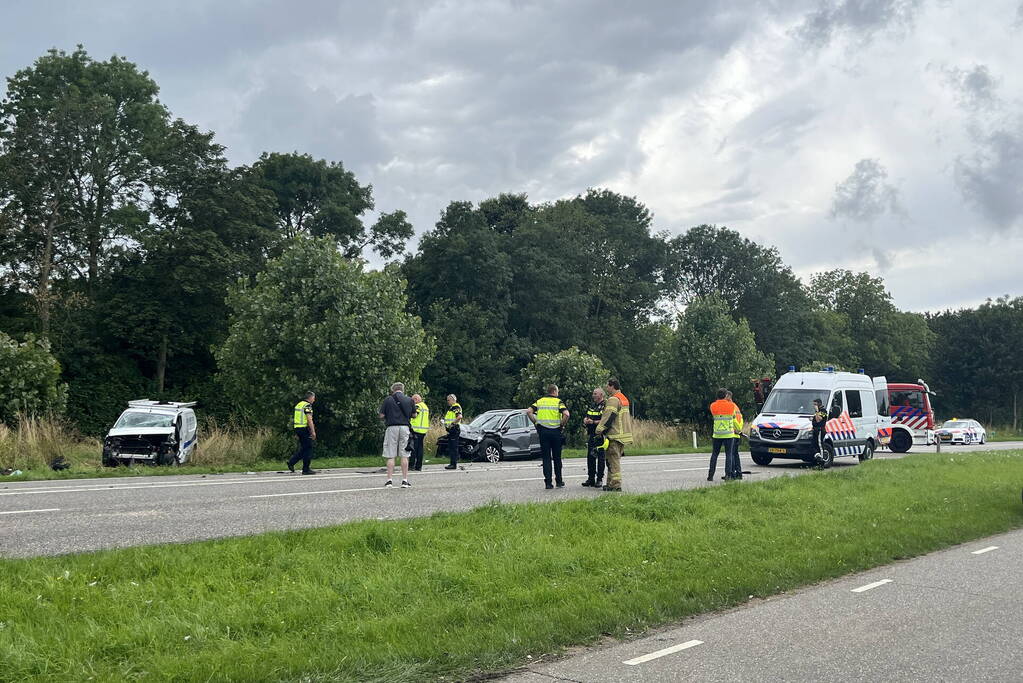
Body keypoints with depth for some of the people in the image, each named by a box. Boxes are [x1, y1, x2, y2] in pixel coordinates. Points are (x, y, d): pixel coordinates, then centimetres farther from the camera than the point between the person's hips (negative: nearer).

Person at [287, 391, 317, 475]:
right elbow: (309, 419, -18)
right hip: (304, 428, -9)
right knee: (308, 449, -2)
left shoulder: (299, 404, 16)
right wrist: (313, 431, -17)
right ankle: (306, 469, 0)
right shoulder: (307, 405, -11)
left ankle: (291, 462, 7)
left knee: (303, 448, 16)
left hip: (297, 427, 9)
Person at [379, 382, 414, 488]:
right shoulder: (409, 400, 6)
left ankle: (390, 480, -1)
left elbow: (381, 416, -2)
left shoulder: (388, 400, -1)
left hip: (392, 428, -2)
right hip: (405, 427, 2)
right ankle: (405, 480, 4)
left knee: (390, 456, 2)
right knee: (404, 455, 6)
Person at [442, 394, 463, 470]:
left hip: (454, 429, -11)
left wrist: (453, 423, -26)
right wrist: (444, 419, 17)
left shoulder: (456, 407, -11)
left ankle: (454, 464, -11)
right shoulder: (451, 408, 22)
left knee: (454, 447, -10)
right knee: (451, 447, 12)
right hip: (450, 430, 11)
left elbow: (460, 416, -26)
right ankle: (452, 463, 17)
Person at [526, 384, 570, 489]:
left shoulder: (539, 401, 8)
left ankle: (548, 482, -2)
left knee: (546, 458, 4)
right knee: (557, 457, 11)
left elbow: (528, 411, -1)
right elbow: (566, 414, -18)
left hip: (543, 431, 2)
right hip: (555, 431, -2)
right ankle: (559, 481, 18)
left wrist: (535, 422, 5)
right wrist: (562, 425, -5)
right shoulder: (558, 402, -2)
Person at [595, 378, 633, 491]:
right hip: (623, 435, 10)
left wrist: (600, 430, -18)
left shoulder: (613, 400, -13)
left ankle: (615, 484, -9)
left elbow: (608, 417, -20)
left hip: (614, 435, -10)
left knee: (613, 460, -8)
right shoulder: (624, 399, 19)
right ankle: (611, 483, 20)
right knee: (615, 459, 15)